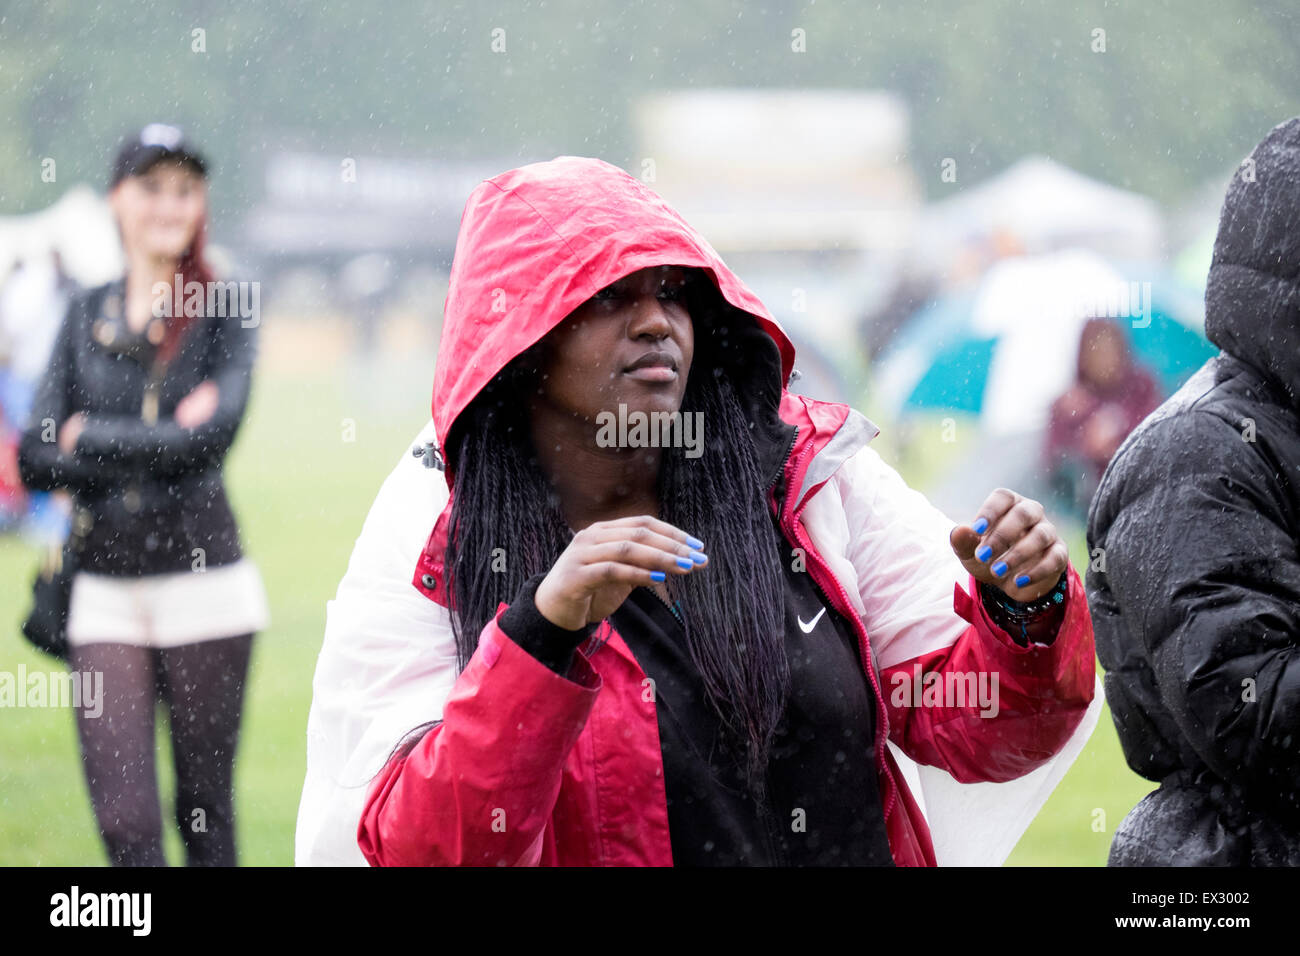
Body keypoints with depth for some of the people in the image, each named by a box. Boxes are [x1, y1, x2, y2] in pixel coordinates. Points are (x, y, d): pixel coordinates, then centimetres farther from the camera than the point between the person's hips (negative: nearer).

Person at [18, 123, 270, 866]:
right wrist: (159, 442, -10)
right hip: (105, 586, 2)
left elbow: (211, 438, -15)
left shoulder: (224, 316, 1)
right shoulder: (86, 317, 10)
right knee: (124, 818, -3)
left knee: (204, 803, 6)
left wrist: (90, 438, -7)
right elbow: (37, 458, 1)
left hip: (201, 578, -2)